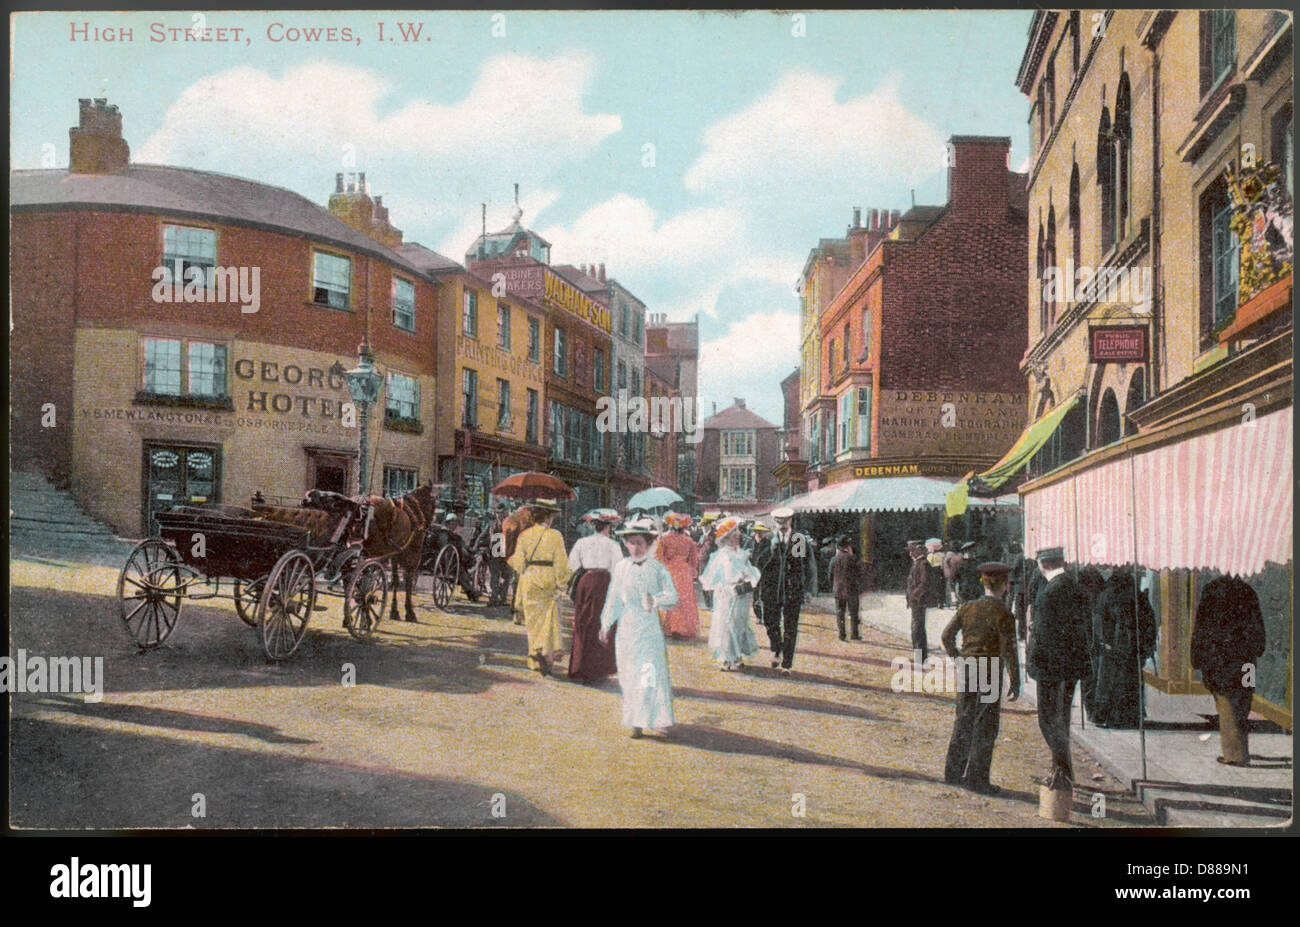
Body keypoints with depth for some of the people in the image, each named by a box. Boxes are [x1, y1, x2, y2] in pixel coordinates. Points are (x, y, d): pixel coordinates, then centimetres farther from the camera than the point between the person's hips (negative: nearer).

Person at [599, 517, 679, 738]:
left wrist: (656, 600, -24)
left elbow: (672, 596, -5)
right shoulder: (621, 567, 7)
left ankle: (659, 720, -3)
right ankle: (635, 722, 13)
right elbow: (613, 599, 13)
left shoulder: (658, 569, 1)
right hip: (627, 627, 2)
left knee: (653, 673, -8)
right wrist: (606, 625, 13)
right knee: (629, 676, 3)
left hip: (650, 627, -2)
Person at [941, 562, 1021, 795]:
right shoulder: (1004, 615, -13)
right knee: (986, 728, 4)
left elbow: (946, 636, 6)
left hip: (967, 672, 6)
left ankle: (954, 773, 21)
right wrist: (1015, 683, -8)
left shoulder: (968, 608, 3)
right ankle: (977, 778, 7)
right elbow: (1009, 652, -15)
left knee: (964, 722, 15)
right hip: (990, 675, -6)